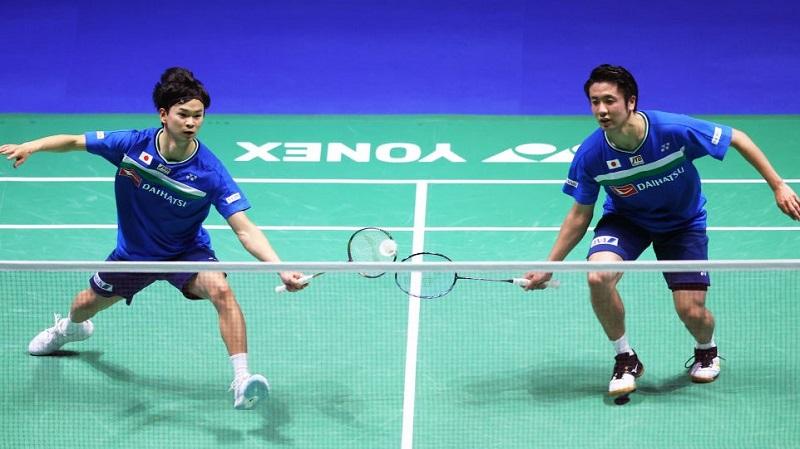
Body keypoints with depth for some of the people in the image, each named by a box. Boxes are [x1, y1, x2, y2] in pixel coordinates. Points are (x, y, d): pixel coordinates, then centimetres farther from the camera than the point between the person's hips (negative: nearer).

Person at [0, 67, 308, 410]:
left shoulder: (210, 173, -30)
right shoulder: (133, 145, -25)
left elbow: (245, 229, -31)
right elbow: (74, 141, -9)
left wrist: (280, 268, -45)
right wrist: (30, 147, -27)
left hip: (187, 252, -3)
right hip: (133, 251, 3)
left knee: (221, 290, -33)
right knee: (88, 304, 25)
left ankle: (241, 381, -32)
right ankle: (70, 327, 65)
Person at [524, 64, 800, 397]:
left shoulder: (676, 130, -32)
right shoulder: (590, 155, -25)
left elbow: (737, 139, -15)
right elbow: (580, 215, -9)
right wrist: (549, 266, -12)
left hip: (683, 222, -1)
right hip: (626, 219, 1)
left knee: (692, 313, -9)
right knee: (598, 276, -29)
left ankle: (707, 350, 31)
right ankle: (626, 359, -4)